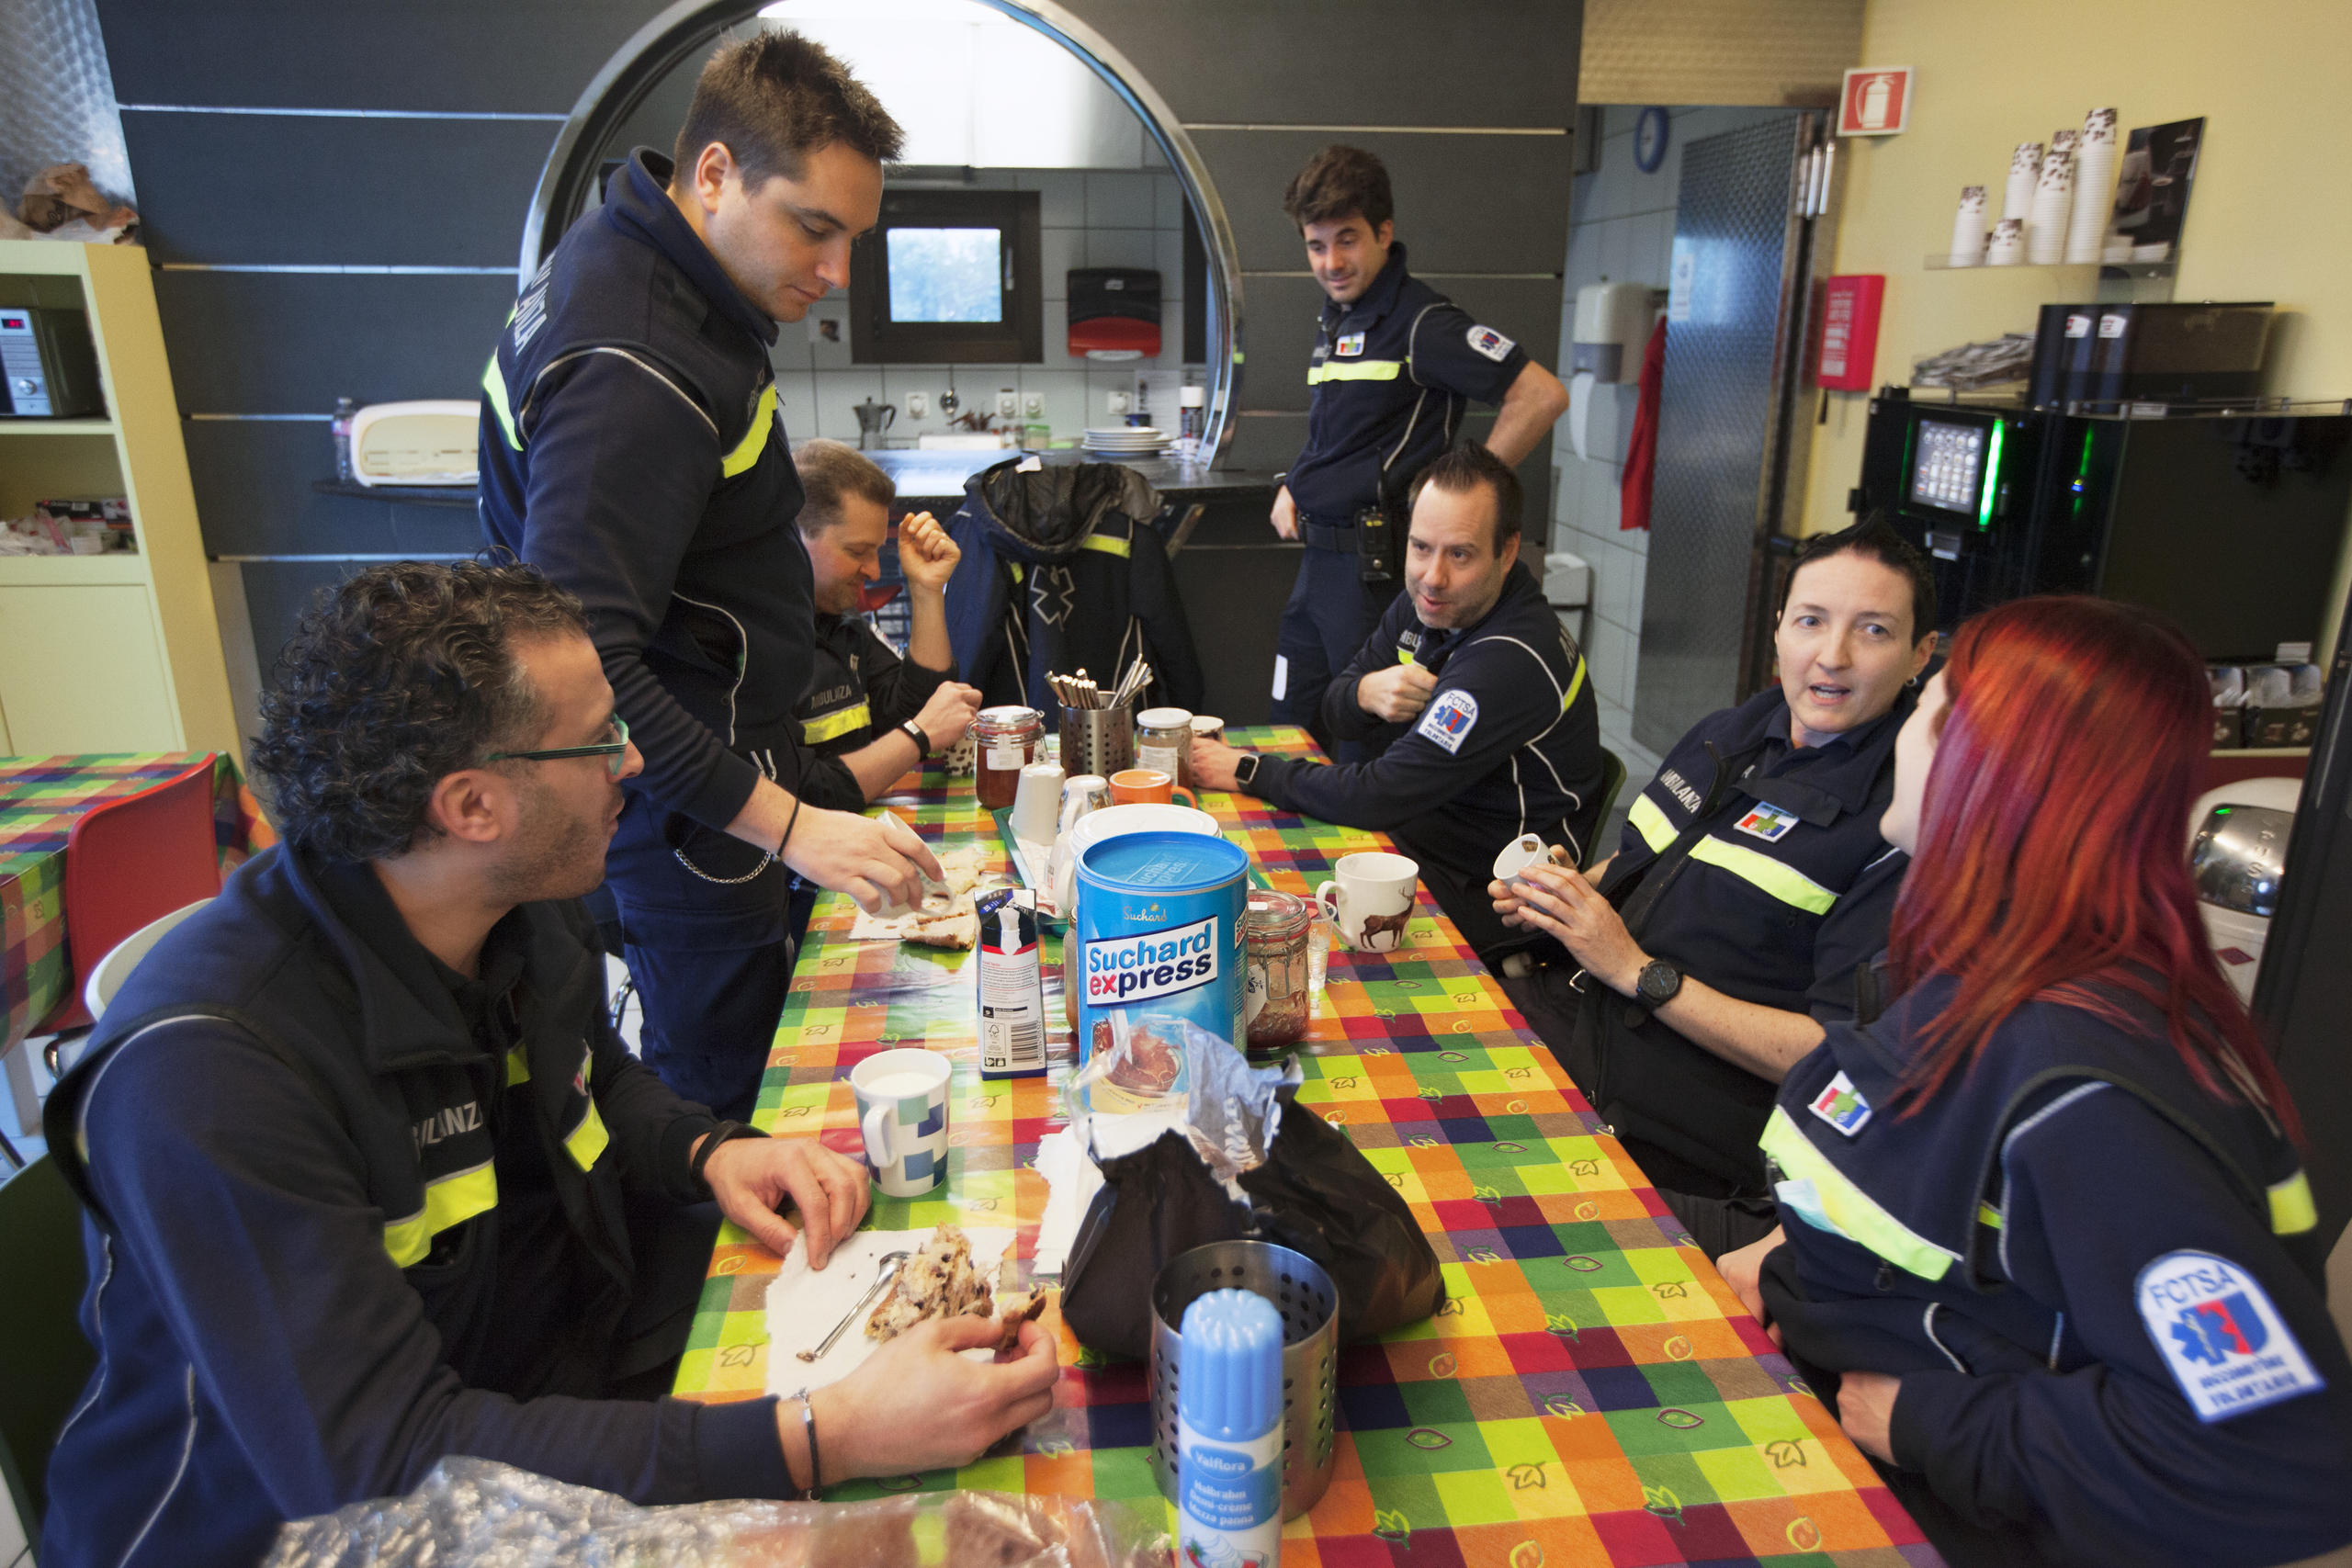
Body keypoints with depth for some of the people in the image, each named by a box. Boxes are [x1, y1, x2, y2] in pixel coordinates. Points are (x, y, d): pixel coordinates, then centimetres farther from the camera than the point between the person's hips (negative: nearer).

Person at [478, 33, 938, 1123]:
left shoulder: (633, 260, 5)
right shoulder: (632, 370, -28)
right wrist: (785, 822, -35)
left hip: (706, 762, 10)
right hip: (686, 816, -10)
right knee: (720, 1100, 5)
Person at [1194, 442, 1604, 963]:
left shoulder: (1513, 661, -28)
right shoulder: (1430, 602, 0)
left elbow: (1381, 798, -30)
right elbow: (1336, 714, 6)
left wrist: (1248, 771, -19)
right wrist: (1365, 693, -19)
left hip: (1487, 890, -8)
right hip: (1426, 828, 8)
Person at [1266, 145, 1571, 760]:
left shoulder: (1420, 321, -13)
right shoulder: (1334, 320, 15)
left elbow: (1542, 395, -20)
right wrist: (1292, 487, 11)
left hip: (1377, 565, -9)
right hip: (1318, 558, 9)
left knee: (1368, 750, 0)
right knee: (1288, 735, 15)